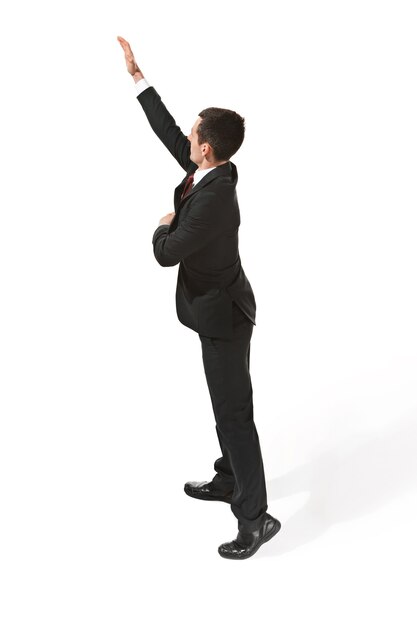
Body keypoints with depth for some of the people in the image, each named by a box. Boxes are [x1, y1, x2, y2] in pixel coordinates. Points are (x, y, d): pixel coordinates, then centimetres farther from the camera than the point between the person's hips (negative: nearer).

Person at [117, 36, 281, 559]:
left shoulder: (212, 200, -30)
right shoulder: (212, 170, -3)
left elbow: (166, 253, -24)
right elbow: (166, 130, 9)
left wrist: (164, 226, -2)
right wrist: (137, 75, 13)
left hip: (222, 316, -9)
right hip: (218, 309, 10)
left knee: (233, 411, -3)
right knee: (229, 404, 20)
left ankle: (255, 517, 7)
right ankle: (229, 481, 37)